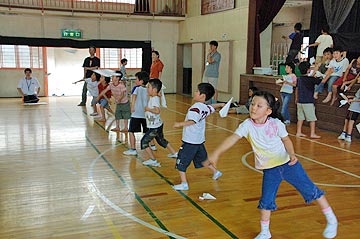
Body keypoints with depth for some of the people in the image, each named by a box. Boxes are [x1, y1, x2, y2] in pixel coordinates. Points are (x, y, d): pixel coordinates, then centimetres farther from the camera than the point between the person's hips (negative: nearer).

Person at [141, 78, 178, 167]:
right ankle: (174, 153, 39)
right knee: (161, 140, 27)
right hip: (158, 125, 10)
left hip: (155, 127, -10)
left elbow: (157, 110, -37)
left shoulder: (155, 99, -23)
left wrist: (148, 109, -25)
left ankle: (153, 160, 2)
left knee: (144, 141, -3)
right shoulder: (152, 97, 5)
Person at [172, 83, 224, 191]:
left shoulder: (195, 108, -20)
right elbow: (212, 107, 27)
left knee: (181, 162, 2)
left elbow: (192, 121, -36)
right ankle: (215, 172, 42)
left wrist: (180, 124, -47)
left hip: (190, 142, -8)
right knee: (202, 159, 29)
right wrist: (221, 104, 45)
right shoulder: (206, 108, 5)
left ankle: (184, 184, 4)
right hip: (199, 140, 9)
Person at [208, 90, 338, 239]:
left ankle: (331, 220, 27)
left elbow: (286, 140, 0)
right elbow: (233, 138, -26)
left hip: (288, 164, -1)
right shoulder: (247, 125, -15)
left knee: (310, 190, 4)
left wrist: (292, 154, -18)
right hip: (269, 169, 1)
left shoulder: (276, 123, -15)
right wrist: (216, 153, -38)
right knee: (266, 201, 4)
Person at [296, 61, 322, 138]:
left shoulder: (298, 79, 7)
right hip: (308, 102, -7)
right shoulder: (310, 79, -14)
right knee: (312, 119, 3)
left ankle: (298, 132, 15)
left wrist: (297, 98, 30)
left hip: (300, 101, 7)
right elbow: (321, 81, -14)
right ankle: (312, 133, 5)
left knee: (300, 118, 12)